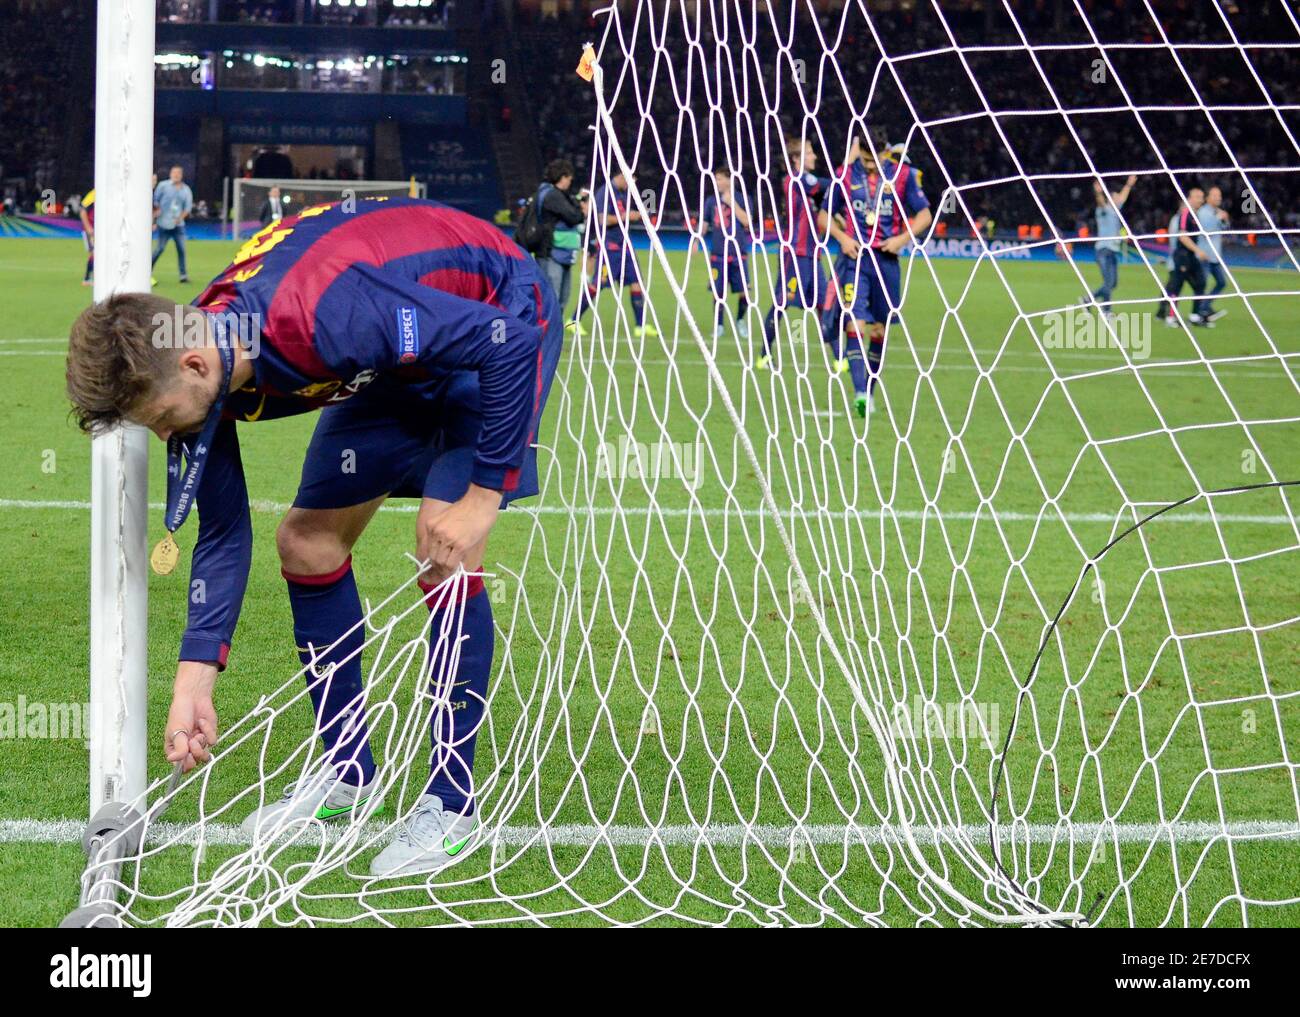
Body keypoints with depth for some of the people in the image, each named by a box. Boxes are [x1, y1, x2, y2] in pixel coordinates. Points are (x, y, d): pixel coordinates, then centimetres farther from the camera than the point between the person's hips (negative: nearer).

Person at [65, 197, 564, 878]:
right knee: (307, 540, 5)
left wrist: (482, 496, -29)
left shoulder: (318, 316, -41)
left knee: (446, 554, -20)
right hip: (405, 350, 8)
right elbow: (222, 534, -4)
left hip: (502, 318, -8)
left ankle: (450, 804, -7)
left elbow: (509, 342, -35)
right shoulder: (197, 369, -16)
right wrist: (192, 681, -11)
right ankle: (347, 774, 20)